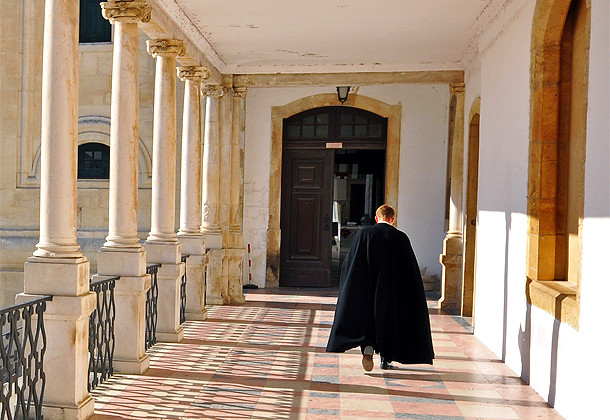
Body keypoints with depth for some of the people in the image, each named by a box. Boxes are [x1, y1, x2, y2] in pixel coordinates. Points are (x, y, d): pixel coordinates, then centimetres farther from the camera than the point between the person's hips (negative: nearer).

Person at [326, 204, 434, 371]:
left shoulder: (364, 234, -4)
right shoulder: (401, 238, -4)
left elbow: (349, 264, -3)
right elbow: (411, 269, -2)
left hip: (367, 290, 0)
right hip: (391, 290, 0)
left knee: (367, 318, 10)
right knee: (389, 320, 14)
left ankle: (368, 346, -15)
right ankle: (386, 359, 20)